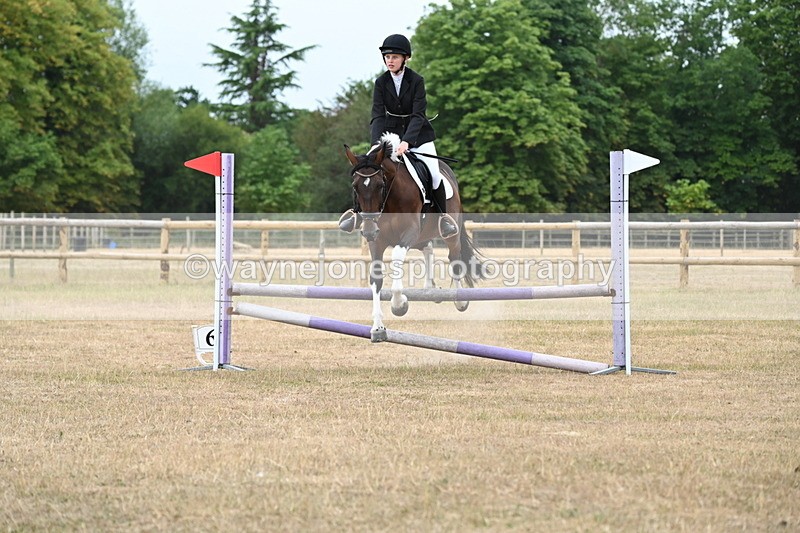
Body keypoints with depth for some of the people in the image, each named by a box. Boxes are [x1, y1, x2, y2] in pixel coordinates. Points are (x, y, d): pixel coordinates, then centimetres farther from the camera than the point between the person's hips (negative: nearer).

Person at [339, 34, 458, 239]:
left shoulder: (416, 81, -15)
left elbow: (418, 115, -22)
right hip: (391, 133, 2)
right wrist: (377, 143, -28)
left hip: (418, 133, -2)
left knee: (434, 174, -13)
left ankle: (443, 216, 6)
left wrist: (407, 141, -36)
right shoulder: (381, 82, -7)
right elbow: (377, 115, -12)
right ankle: (357, 211, 3)